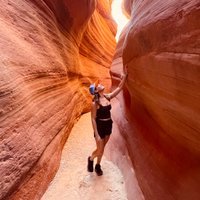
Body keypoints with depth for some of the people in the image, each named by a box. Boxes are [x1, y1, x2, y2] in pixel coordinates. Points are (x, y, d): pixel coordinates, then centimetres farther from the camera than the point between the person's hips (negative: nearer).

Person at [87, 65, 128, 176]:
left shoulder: (108, 97, -2)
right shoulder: (95, 102, -19)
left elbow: (119, 88, -1)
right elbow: (93, 119, -17)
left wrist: (124, 76, -10)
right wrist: (96, 135, -18)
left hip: (108, 125, 6)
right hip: (100, 126, -6)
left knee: (102, 148, 19)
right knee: (100, 150, 5)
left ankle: (98, 166, 40)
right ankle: (90, 159, 38)